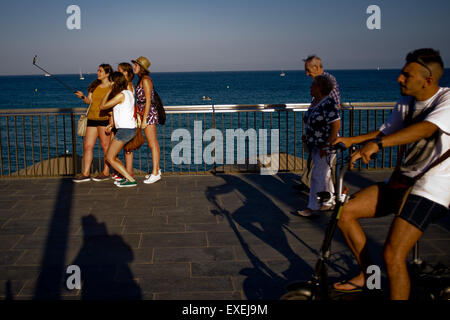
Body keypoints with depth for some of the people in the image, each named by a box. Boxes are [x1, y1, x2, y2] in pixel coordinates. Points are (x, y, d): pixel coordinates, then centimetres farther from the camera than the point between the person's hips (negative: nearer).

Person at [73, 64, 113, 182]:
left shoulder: (112, 87, -2)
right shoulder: (95, 86, 16)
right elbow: (89, 101, 12)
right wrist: (83, 97, -9)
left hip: (104, 118, -6)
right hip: (92, 118, 6)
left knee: (105, 146, -1)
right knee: (88, 146, 4)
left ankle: (106, 173, 8)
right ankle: (85, 174, 8)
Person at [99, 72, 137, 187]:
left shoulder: (121, 95, -14)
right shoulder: (129, 93, 13)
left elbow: (102, 106, -6)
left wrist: (109, 91, 1)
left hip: (125, 129, -9)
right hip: (131, 129, 9)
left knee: (110, 158, -3)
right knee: (109, 155, 16)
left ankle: (131, 180, -8)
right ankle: (127, 177, 11)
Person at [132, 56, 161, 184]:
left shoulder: (145, 80, -12)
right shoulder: (141, 79, 16)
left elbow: (148, 100, -17)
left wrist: (144, 119, -18)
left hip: (149, 113, -10)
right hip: (146, 113, 10)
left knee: (153, 144, -7)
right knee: (153, 143, 13)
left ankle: (155, 173, -4)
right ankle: (156, 169, 21)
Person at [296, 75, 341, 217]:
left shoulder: (329, 104, -19)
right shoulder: (315, 101, 9)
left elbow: (336, 126, -22)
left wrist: (327, 146, -23)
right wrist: (307, 136, 13)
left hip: (326, 146, -9)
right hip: (315, 146, 9)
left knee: (318, 176, -6)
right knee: (324, 174, 17)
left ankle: (312, 207, 2)